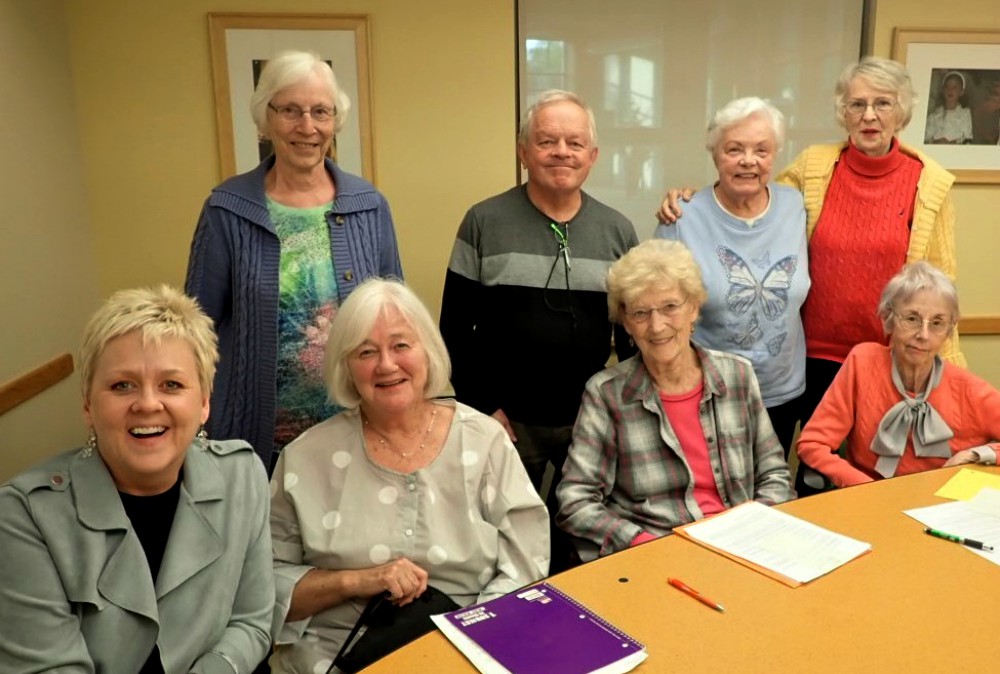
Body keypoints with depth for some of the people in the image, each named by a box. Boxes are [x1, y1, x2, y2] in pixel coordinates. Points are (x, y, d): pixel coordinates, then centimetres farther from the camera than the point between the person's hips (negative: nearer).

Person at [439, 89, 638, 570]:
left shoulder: (618, 231, 4)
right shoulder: (484, 223, -4)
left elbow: (632, 331, 9)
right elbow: (455, 329, -3)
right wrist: (483, 408, -7)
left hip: (593, 422, 3)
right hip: (508, 422, -2)